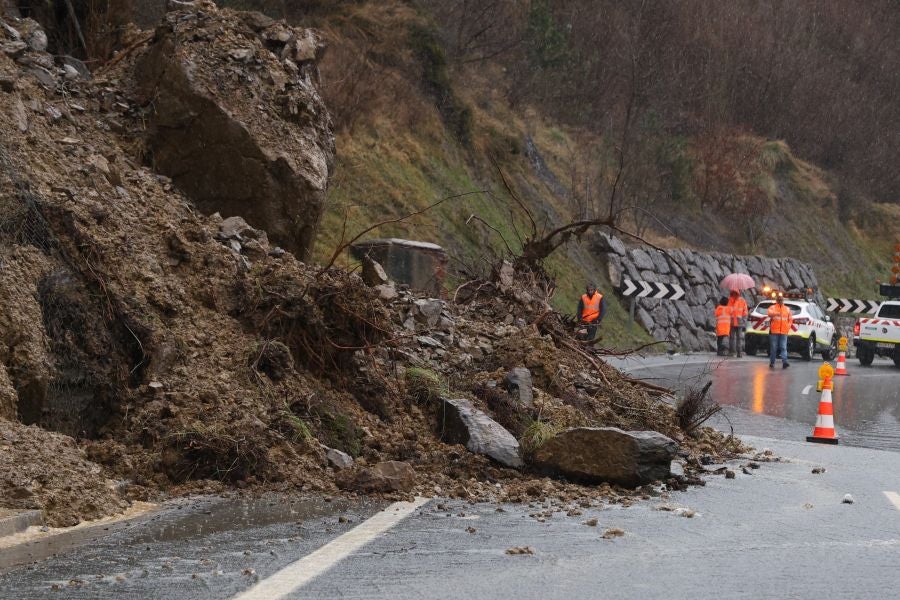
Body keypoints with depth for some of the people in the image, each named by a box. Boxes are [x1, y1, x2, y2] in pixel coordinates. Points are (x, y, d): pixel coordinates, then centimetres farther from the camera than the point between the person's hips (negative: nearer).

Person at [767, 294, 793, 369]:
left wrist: (788, 327, 2)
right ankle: (772, 363, 10)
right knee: (773, 348, 1)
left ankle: (785, 362, -19)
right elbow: (770, 313, -16)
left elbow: (790, 320, 19)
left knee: (783, 348, -9)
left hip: (784, 332, 2)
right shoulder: (772, 307, 6)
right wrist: (776, 313, -37)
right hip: (774, 331, -2)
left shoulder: (787, 309, 17)